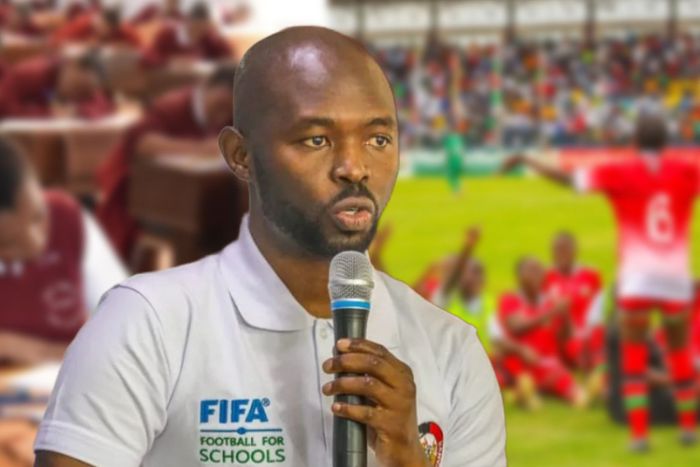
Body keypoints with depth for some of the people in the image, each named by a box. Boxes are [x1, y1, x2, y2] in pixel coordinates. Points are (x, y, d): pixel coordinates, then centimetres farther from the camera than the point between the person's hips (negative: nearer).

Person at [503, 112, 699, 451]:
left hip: (637, 274, -2)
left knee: (634, 355, 5)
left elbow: (566, 178, -1)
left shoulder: (620, 174, -2)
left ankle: (639, 433, -3)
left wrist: (524, 160, 10)